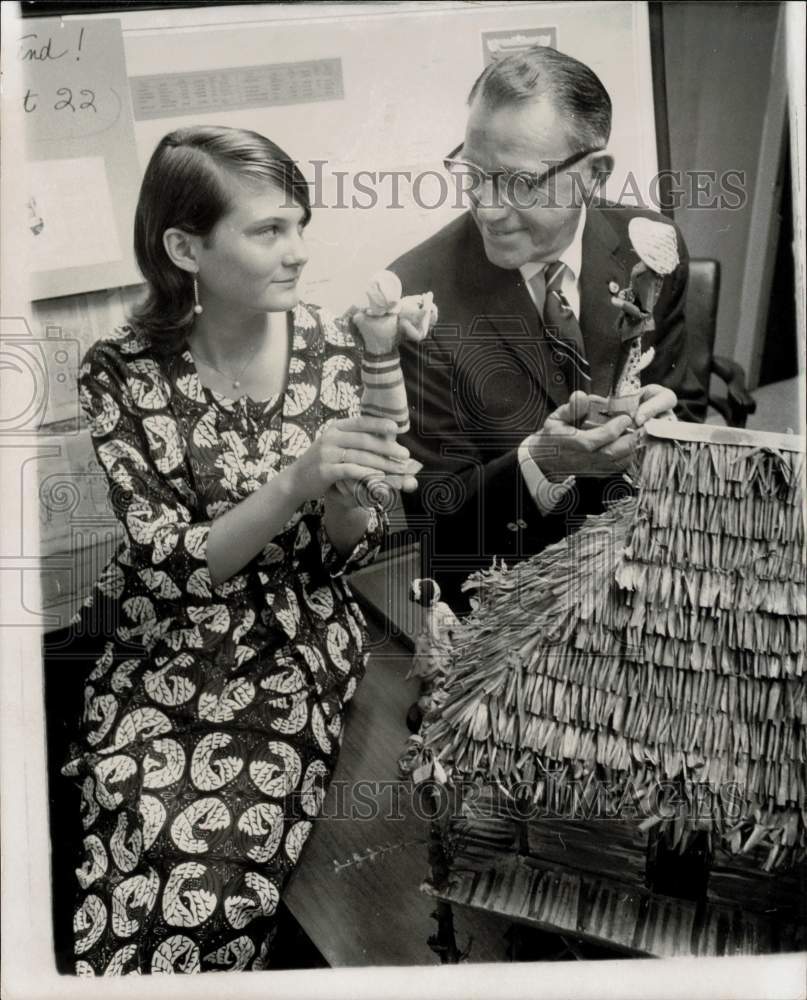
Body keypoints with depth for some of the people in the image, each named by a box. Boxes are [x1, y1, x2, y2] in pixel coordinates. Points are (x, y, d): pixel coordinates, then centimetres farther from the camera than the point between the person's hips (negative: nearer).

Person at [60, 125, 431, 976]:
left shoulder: (331, 345, -4)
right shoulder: (122, 375, -7)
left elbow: (345, 553, -1)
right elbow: (172, 566, -12)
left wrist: (349, 487, -24)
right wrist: (295, 482, -27)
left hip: (297, 651, 0)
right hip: (164, 660, 0)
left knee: (205, 863, -20)